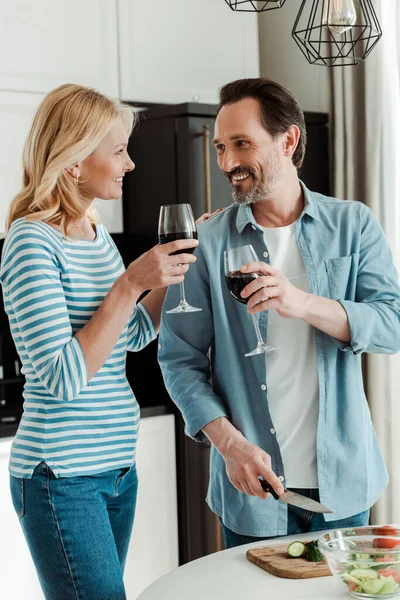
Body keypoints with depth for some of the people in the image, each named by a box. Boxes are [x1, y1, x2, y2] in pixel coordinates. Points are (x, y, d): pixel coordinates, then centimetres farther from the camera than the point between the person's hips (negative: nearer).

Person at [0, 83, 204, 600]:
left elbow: (133, 336, 21)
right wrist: (129, 285, -23)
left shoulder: (95, 233, 9)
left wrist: (178, 268, 9)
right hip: (62, 475, -8)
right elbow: (64, 377, -23)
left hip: (117, 465, 8)